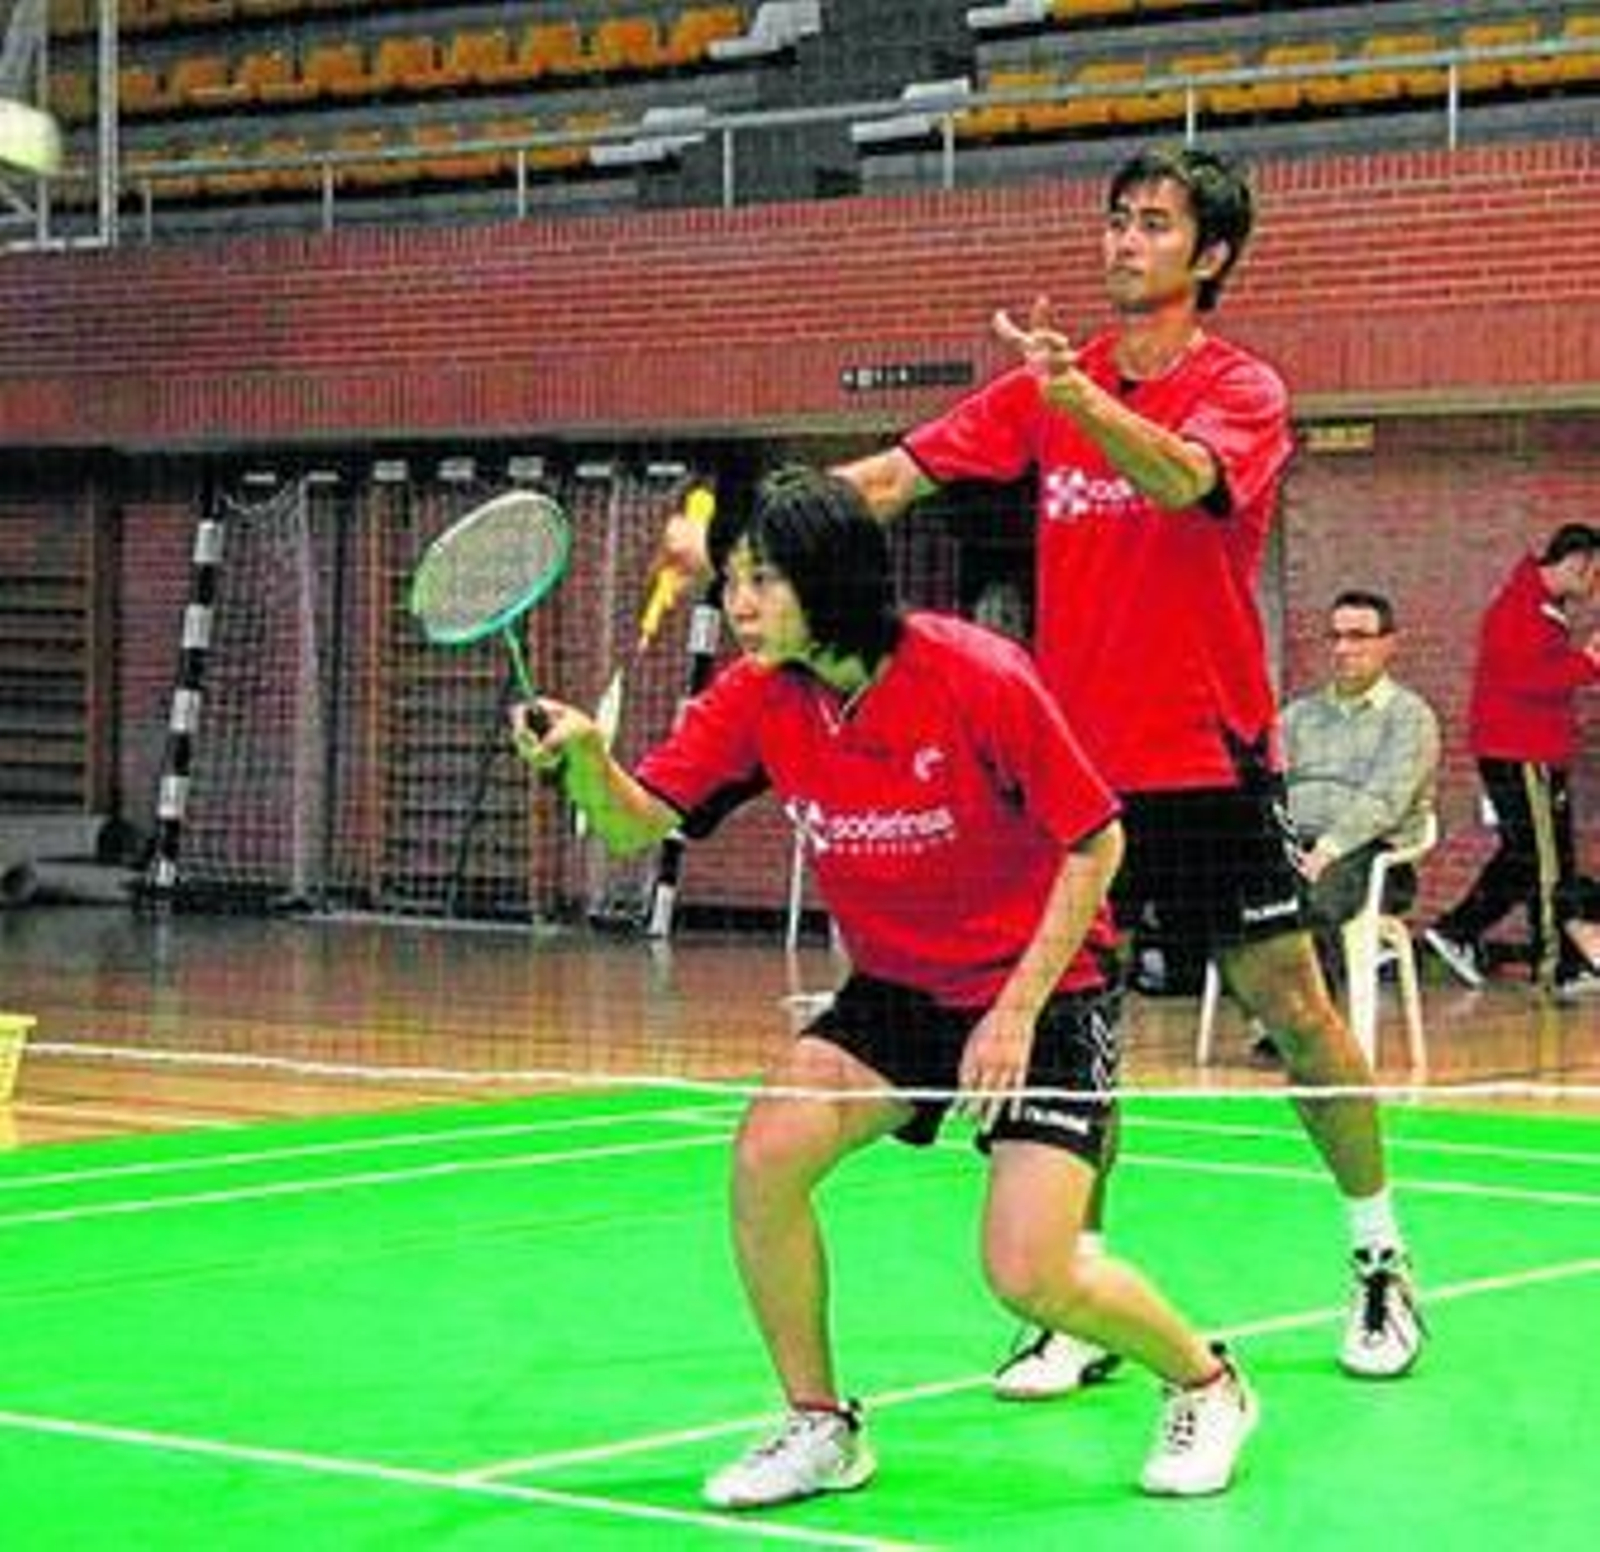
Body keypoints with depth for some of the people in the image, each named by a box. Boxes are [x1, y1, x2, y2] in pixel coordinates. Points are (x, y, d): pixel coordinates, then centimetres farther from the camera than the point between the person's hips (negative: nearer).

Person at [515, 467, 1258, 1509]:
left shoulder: (979, 679, -23)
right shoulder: (759, 697, -8)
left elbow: (1095, 842, -15)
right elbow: (639, 827, -9)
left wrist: (1017, 1012, -18)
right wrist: (585, 756, -31)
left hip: (1041, 988, -5)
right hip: (895, 990, 5)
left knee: (1029, 1275, -16)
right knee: (766, 1158, -17)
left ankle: (1205, 1384, 15)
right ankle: (821, 1429, 3)